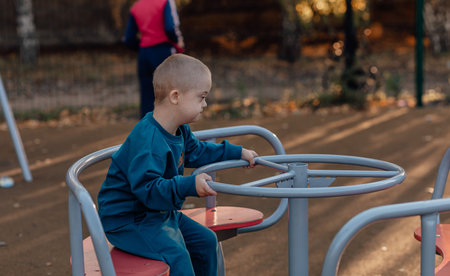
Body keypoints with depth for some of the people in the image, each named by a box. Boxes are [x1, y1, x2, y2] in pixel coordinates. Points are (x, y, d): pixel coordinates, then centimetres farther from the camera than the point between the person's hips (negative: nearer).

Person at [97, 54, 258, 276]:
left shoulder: (180, 131, 3)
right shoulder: (147, 141, -31)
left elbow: (196, 151, 24)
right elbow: (148, 189, -37)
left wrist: (237, 153, 26)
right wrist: (190, 186, -44)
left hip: (158, 213, 10)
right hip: (126, 219, -10)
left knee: (205, 240, 14)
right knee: (176, 256, -28)